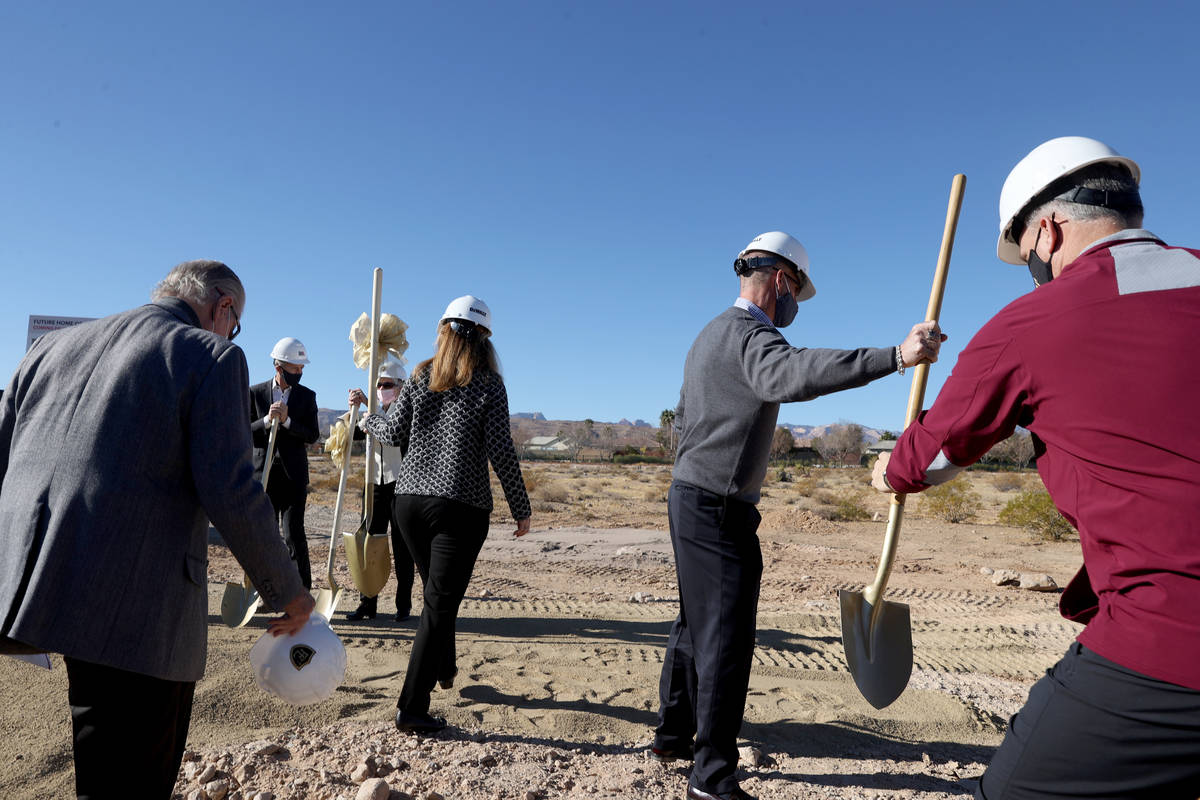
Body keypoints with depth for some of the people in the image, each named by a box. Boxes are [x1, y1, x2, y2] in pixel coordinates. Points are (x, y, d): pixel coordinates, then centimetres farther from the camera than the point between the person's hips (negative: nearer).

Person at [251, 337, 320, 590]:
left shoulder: (307, 396, 4)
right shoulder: (255, 393, 4)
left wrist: (286, 420, -16)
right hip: (263, 473, 1)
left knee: (294, 534, -6)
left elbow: (312, 435, -2)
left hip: (294, 475, -1)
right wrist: (267, 420, -16)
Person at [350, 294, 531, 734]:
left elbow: (393, 433, 7)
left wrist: (365, 415, 28)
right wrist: (521, 509, -2)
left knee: (437, 593, 23)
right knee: (439, 603, 1)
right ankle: (412, 707, 2)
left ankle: (443, 670, 43)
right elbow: (500, 452, -10)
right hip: (461, 505, -5)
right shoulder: (489, 384, -6)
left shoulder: (421, 377, 5)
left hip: (410, 499, 5)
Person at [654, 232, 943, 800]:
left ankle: (673, 736, 33)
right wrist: (895, 356, -46)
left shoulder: (711, 333, 17)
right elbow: (790, 374, -40)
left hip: (689, 498, 11)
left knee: (695, 626, 19)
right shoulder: (751, 334, -15)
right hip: (718, 511, -10)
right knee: (726, 639, -4)